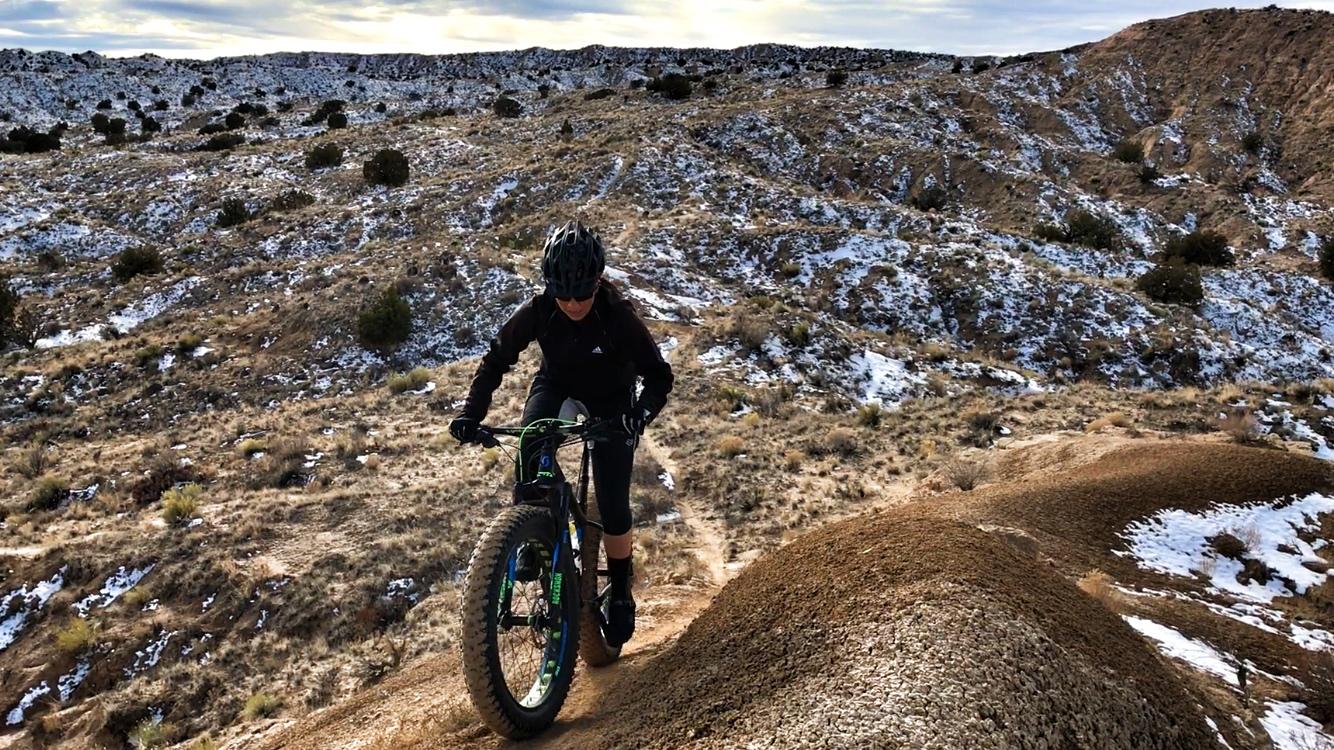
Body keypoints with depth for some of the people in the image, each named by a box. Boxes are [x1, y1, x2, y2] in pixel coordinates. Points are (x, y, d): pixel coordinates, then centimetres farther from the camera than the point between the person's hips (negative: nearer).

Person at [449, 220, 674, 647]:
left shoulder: (619, 317, -31)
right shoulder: (537, 312, -25)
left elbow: (659, 375, -25)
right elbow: (496, 360, -13)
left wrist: (641, 412, -46)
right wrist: (471, 412, -27)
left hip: (610, 398, -2)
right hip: (556, 385, 2)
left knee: (612, 506, -7)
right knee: (529, 457, -30)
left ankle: (620, 592, 15)